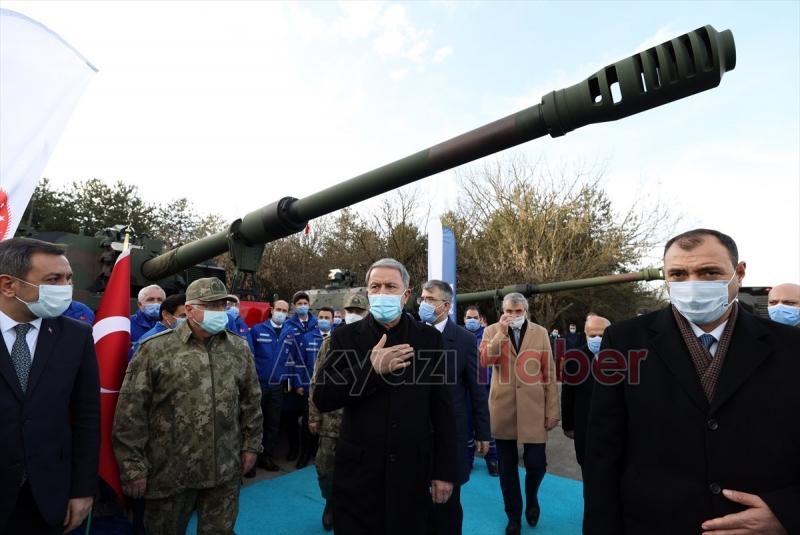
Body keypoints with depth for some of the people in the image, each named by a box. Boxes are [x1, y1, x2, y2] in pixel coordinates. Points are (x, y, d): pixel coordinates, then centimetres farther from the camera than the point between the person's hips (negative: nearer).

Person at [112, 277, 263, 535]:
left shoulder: (240, 348, 2)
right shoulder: (155, 348, -9)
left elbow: (251, 401, 9)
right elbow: (131, 409, -9)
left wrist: (251, 445, 8)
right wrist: (132, 465, -8)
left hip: (226, 470, 3)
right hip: (170, 471, -2)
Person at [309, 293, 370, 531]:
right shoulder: (330, 342, 1)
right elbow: (316, 382, 2)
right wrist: (314, 416, -1)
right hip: (332, 419, 1)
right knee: (326, 468, 13)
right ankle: (331, 505, 40)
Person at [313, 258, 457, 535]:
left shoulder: (429, 338, -2)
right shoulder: (346, 336, -2)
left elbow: (442, 408, 1)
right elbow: (322, 398, -9)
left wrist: (445, 470, 1)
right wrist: (372, 369, -20)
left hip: (412, 470, 1)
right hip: (358, 470, 0)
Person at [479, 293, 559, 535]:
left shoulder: (540, 332, 3)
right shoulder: (492, 331, 2)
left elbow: (549, 374, 2)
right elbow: (483, 360, -15)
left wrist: (552, 410, -1)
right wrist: (501, 332, -20)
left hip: (533, 409, 0)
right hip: (503, 409, 1)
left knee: (536, 463, 2)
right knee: (507, 467, 11)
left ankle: (531, 498, 36)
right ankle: (513, 515, 32)